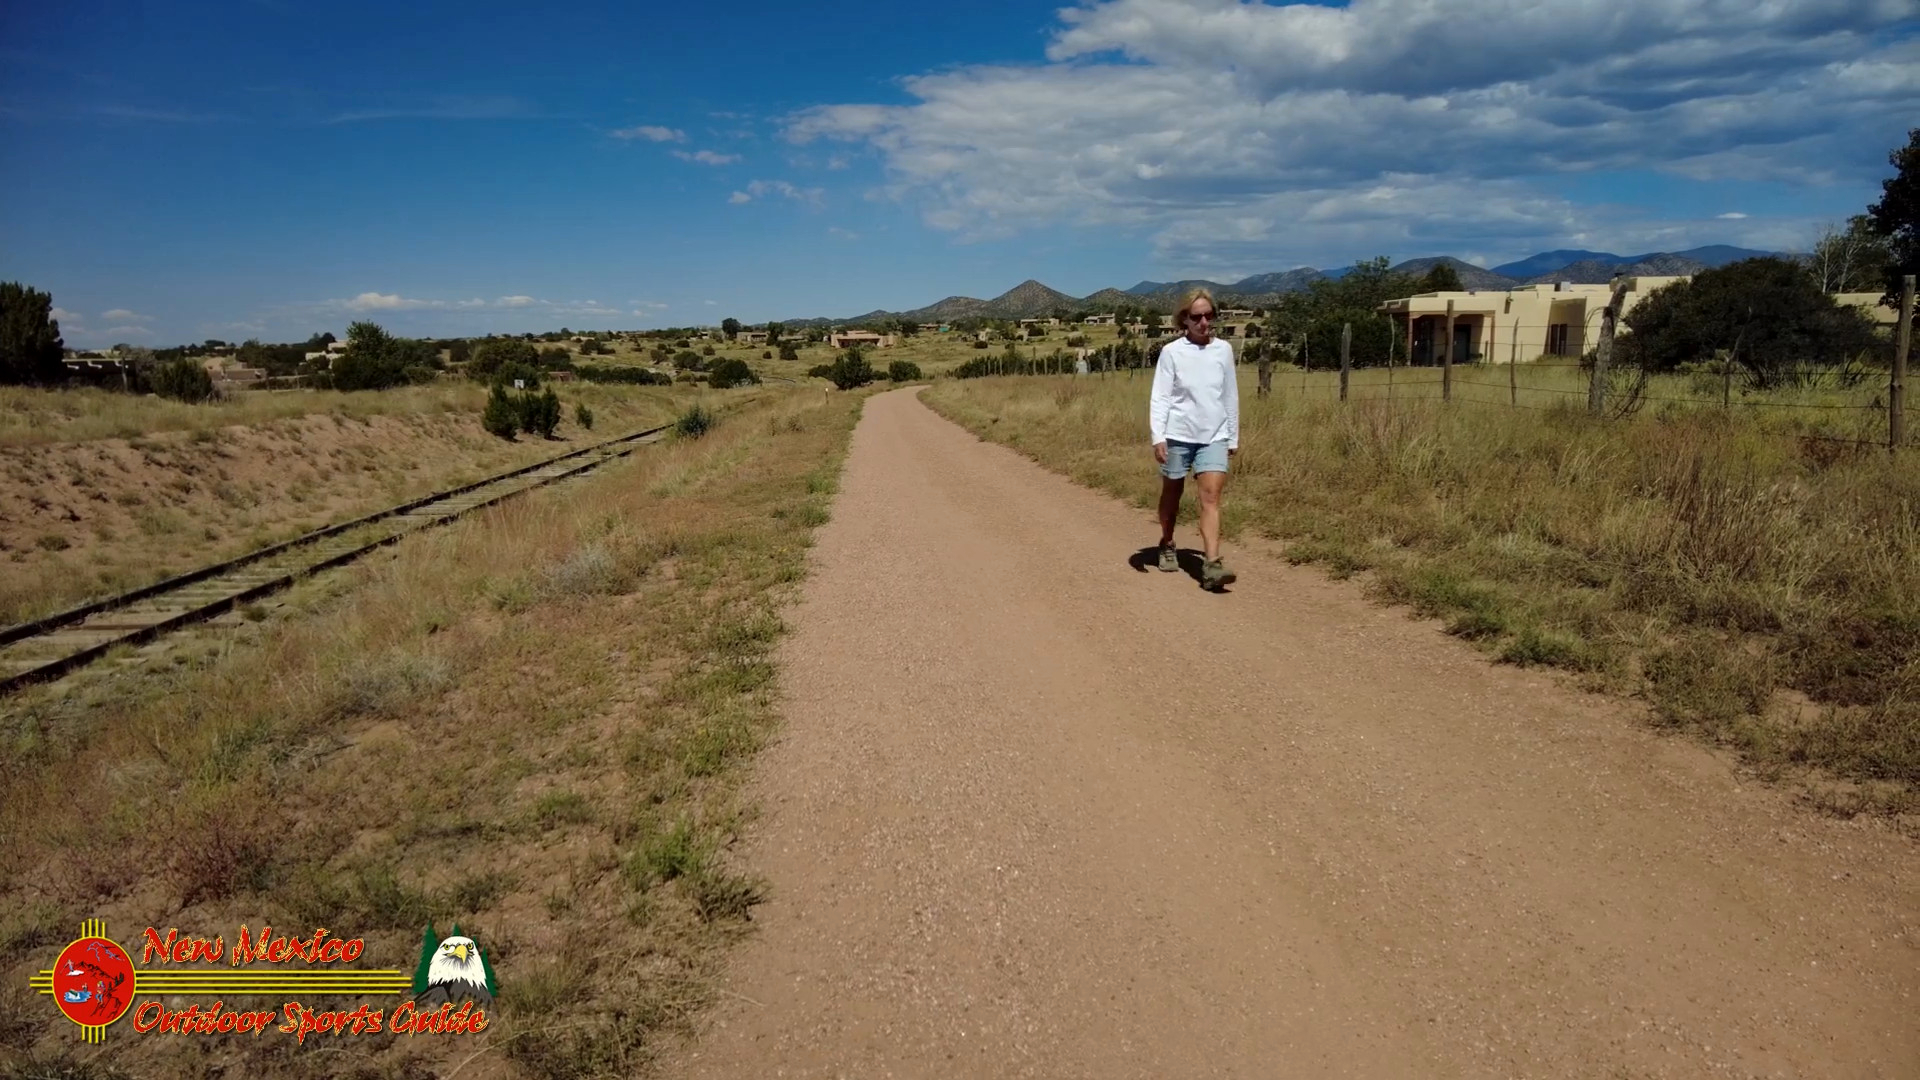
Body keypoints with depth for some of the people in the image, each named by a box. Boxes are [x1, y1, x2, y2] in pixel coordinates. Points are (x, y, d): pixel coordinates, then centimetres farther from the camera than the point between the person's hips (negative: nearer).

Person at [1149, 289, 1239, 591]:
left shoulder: (1223, 350, 5)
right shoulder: (1172, 351, -3)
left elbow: (1231, 396, 12)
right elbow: (1160, 397, -6)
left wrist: (1234, 436, 15)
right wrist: (1158, 437, -15)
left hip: (1214, 436, 1)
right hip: (1178, 435, -1)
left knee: (1211, 497, -11)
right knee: (1172, 494, 14)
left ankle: (1212, 565, -18)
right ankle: (1167, 545, 37)